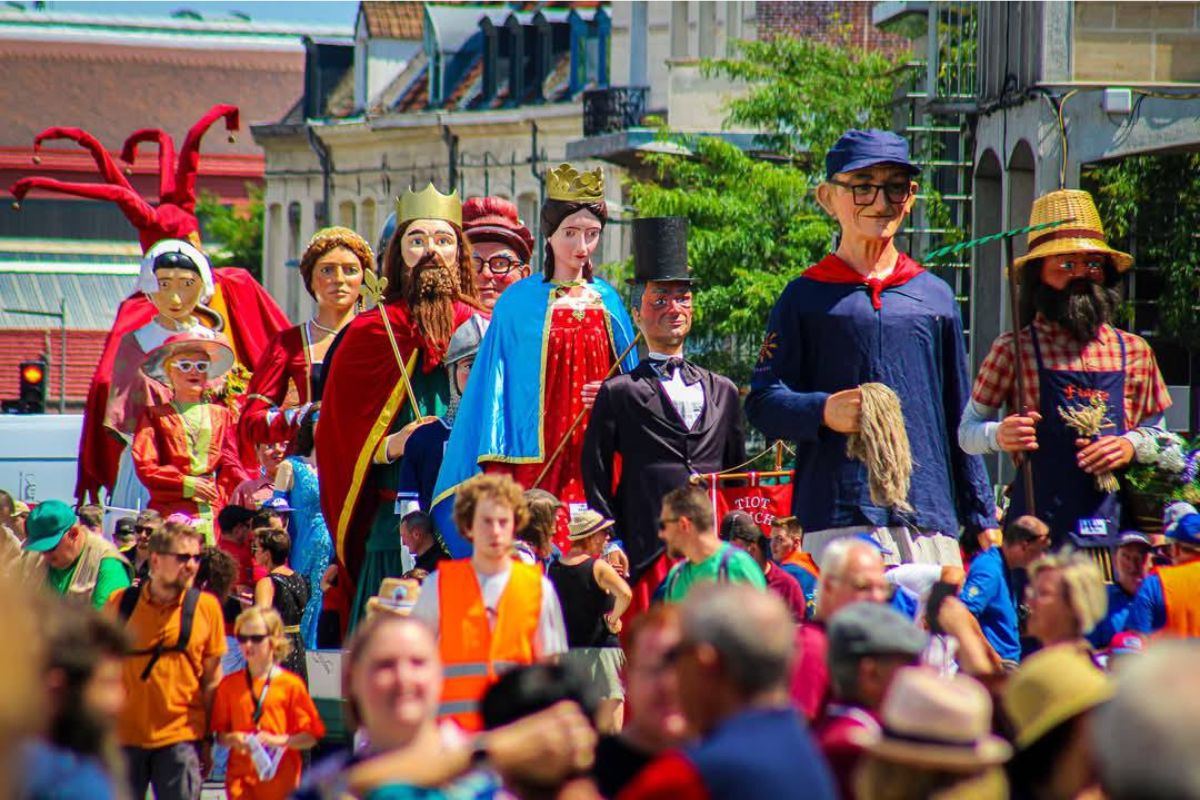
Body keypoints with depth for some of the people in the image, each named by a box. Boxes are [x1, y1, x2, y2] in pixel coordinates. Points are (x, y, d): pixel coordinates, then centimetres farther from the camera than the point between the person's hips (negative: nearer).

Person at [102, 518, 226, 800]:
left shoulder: (206, 607, 1)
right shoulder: (120, 603, 1)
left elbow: (211, 678, 7)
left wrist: (208, 737, 6)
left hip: (181, 736, -1)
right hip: (124, 733, 1)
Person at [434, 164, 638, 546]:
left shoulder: (608, 300, 11)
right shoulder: (519, 301, 1)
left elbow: (631, 379, 18)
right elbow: (497, 384, 0)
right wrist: (496, 465, -7)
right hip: (537, 459, -3)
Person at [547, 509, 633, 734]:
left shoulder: (553, 569, 7)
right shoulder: (599, 568, -11)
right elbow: (625, 594, -26)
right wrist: (614, 619, -12)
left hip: (565, 652, 6)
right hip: (599, 652, -6)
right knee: (610, 732, -5)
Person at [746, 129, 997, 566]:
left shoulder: (936, 296, 18)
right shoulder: (807, 296, 10)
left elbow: (960, 417, 19)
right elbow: (762, 402, 2)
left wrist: (982, 521, 15)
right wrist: (823, 411, -18)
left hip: (930, 519, 3)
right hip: (837, 522, -3)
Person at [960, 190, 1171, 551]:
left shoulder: (1134, 352, 10)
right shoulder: (1013, 350, 1)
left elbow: (1156, 429, 20)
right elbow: (967, 431, 6)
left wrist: (1131, 446, -1)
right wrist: (999, 436, -15)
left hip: (1115, 529, 3)